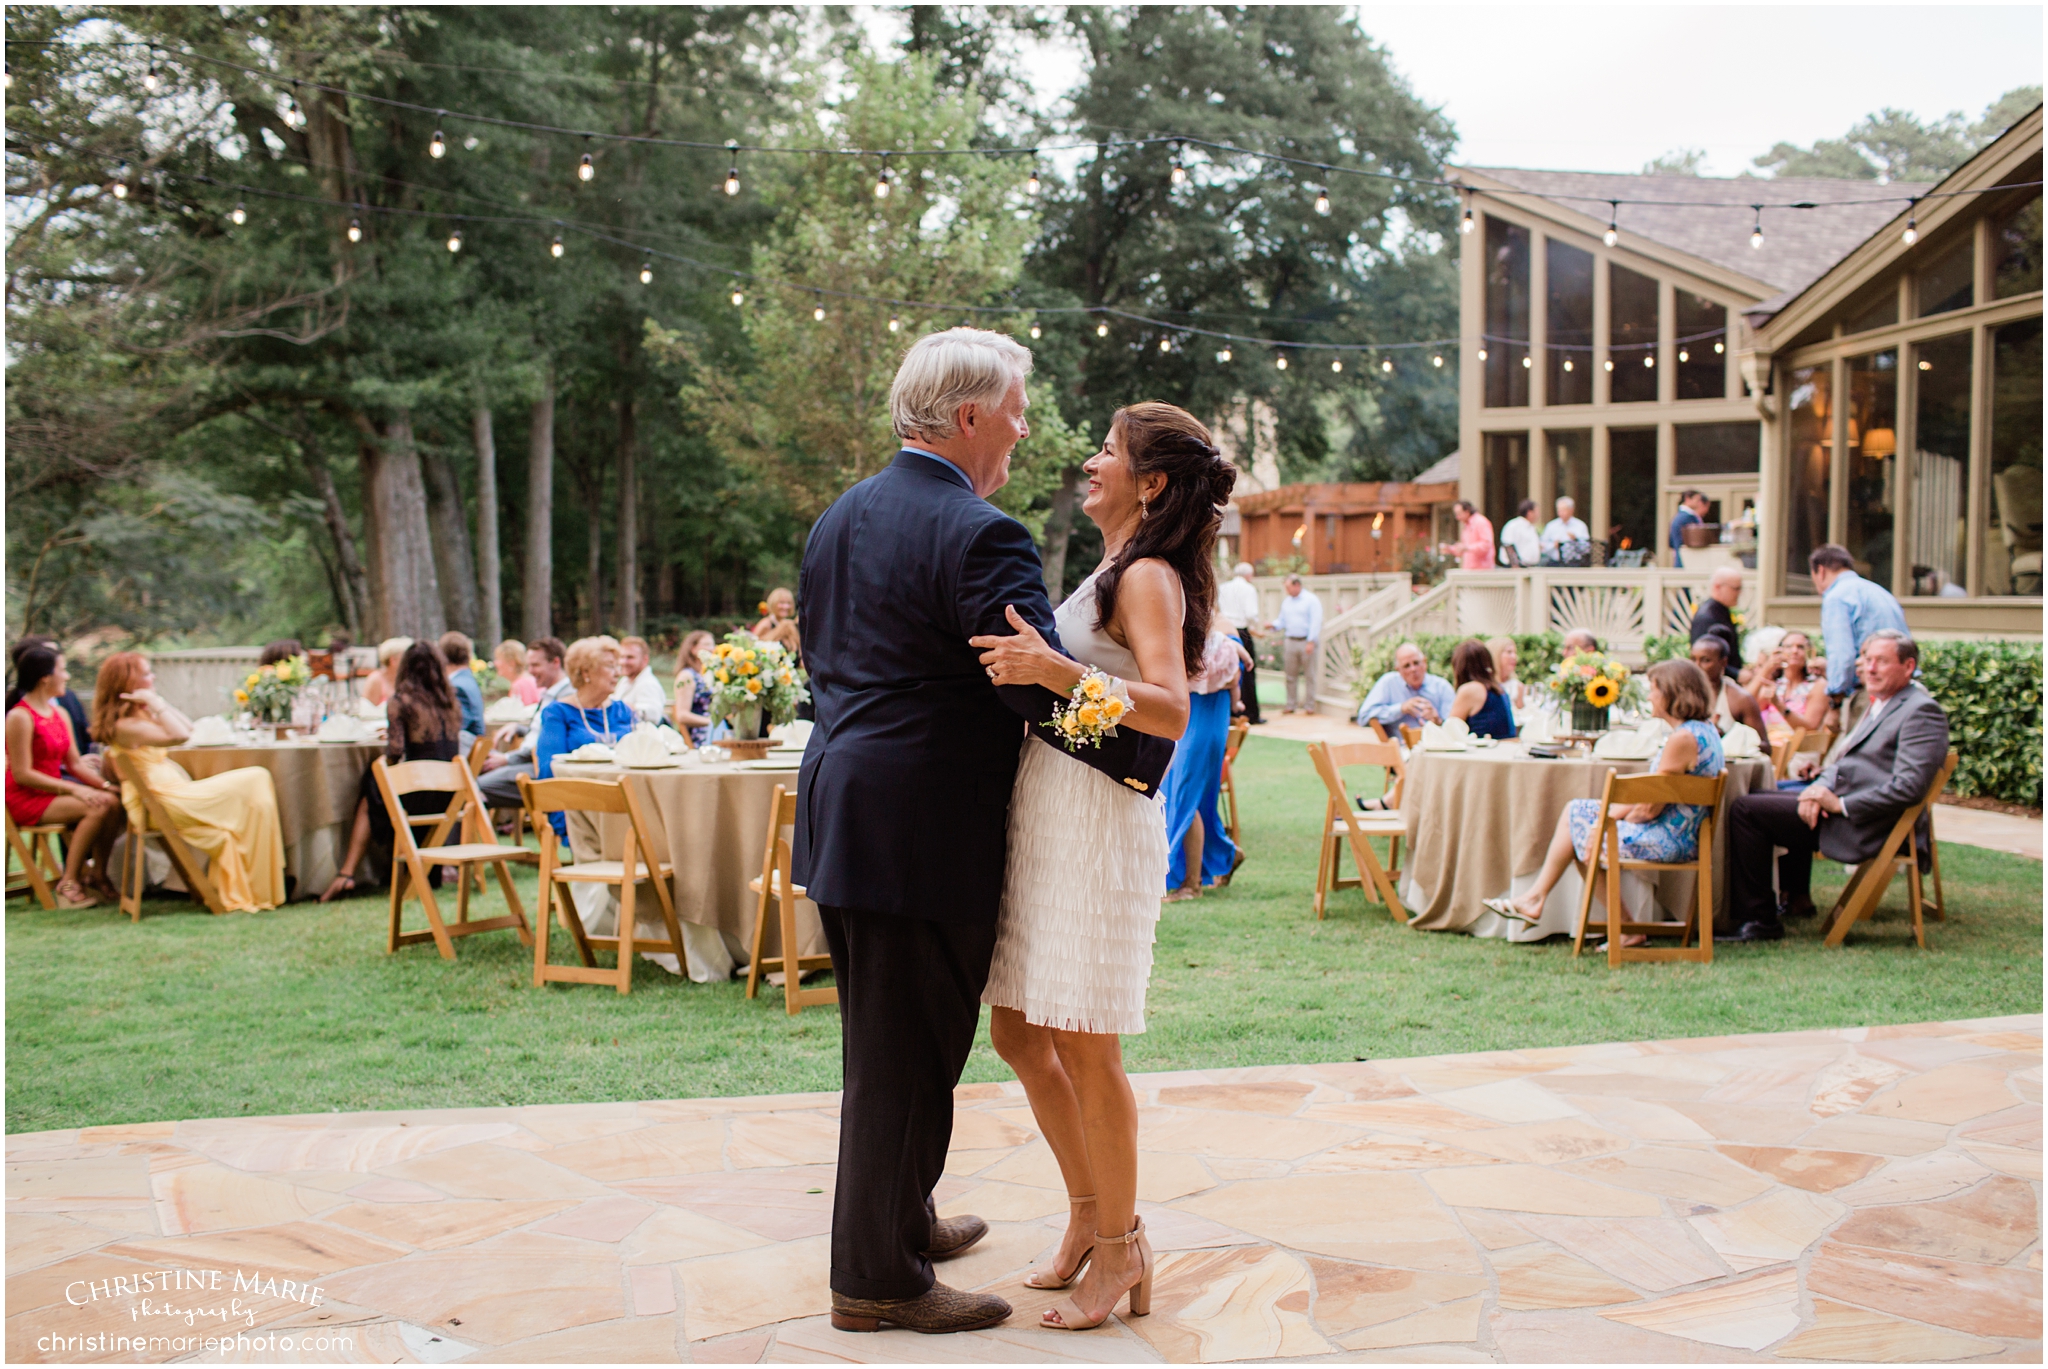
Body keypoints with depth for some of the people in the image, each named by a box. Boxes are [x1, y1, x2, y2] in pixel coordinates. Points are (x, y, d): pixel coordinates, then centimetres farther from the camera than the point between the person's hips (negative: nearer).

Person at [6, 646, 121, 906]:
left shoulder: (61, 715, 12)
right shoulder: (20, 717, -15)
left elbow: (75, 763, 11)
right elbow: (22, 774, -19)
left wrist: (105, 784, -6)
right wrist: (72, 789, -23)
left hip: (52, 792, 8)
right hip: (25, 799, -8)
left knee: (112, 801, -15)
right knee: (97, 808, -27)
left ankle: (98, 874, -3)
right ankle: (69, 882, -18)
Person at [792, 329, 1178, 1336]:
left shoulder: (839, 518, 11)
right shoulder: (978, 535, -18)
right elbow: (1048, 688, -22)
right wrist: (1151, 753, -11)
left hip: (841, 811, 9)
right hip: (923, 834, -9)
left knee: (880, 1043, 21)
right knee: (910, 1056, 1)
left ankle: (895, 1220, 37)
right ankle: (879, 1278, 11)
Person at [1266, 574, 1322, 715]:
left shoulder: (1311, 600, -2)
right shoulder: (1286, 602, 16)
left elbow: (1316, 622, -8)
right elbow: (1282, 621, 19)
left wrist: (1311, 642, -15)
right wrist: (1273, 624, -3)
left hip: (1306, 642, -5)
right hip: (1290, 641, 5)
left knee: (1309, 675, 0)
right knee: (1291, 675, 5)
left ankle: (1309, 705, 4)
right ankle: (1291, 705, 11)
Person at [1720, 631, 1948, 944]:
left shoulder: (1922, 712, -15)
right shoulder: (1879, 704, 16)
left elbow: (1908, 787, -24)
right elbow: (1844, 759, 18)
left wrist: (1839, 804, -23)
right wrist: (1820, 788, -4)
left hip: (1863, 824, -11)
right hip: (1839, 803, 11)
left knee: (1745, 810, -14)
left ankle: (1758, 919, -10)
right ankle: (1796, 899, 35)